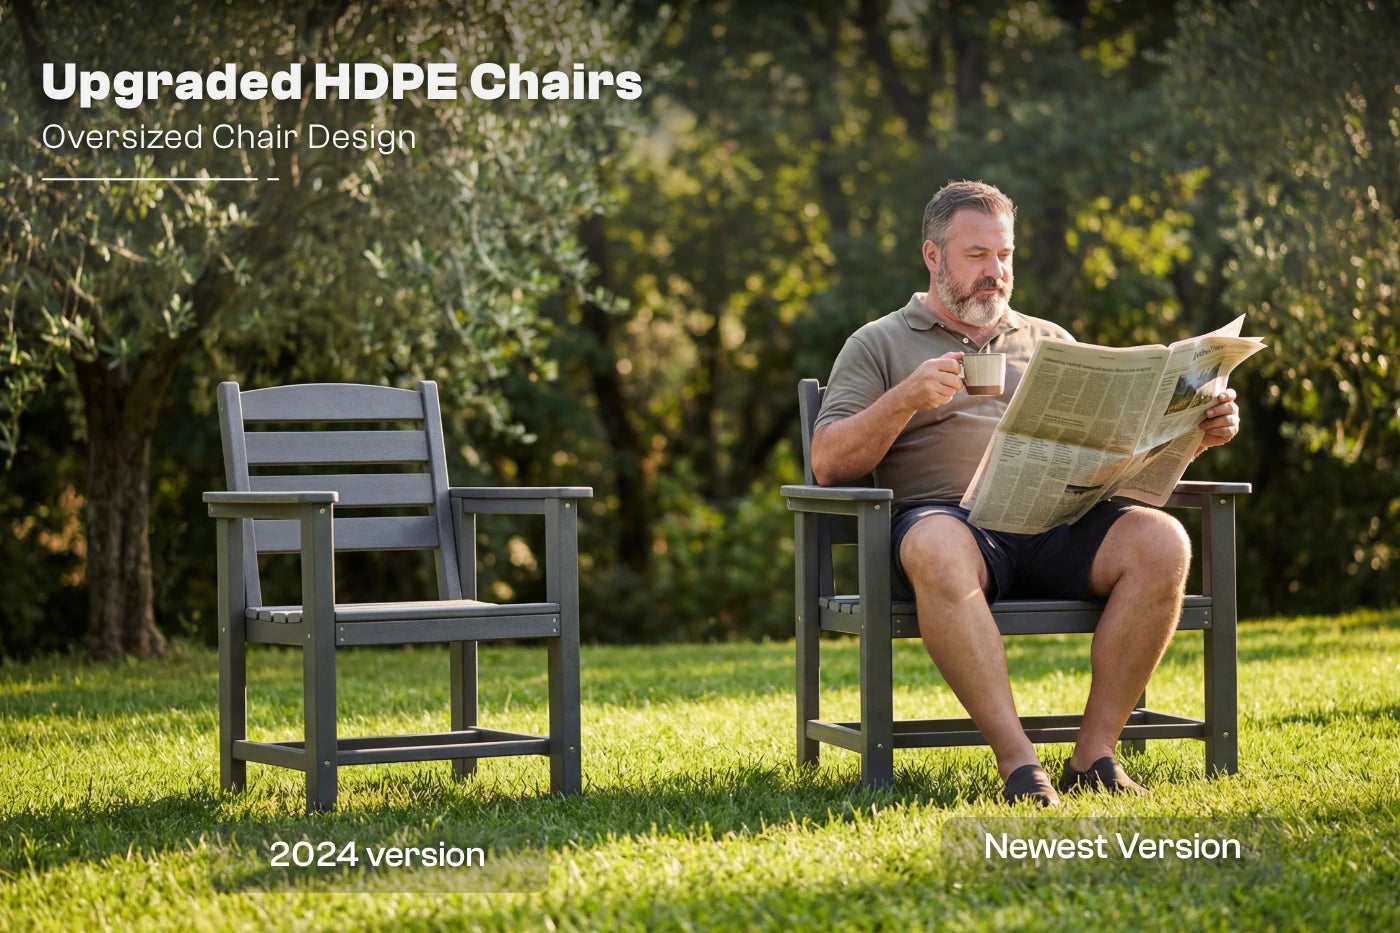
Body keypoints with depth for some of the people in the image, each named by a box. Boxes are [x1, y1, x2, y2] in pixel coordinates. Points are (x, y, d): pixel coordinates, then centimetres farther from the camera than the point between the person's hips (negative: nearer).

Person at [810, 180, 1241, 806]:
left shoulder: (1048, 341, 28)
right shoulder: (879, 344, 16)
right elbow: (828, 464, 5)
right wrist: (906, 398, -9)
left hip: (1057, 528, 4)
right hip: (951, 519, -4)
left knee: (1159, 540, -27)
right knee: (938, 551, -41)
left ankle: (1095, 754, -25)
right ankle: (1017, 761, -41)